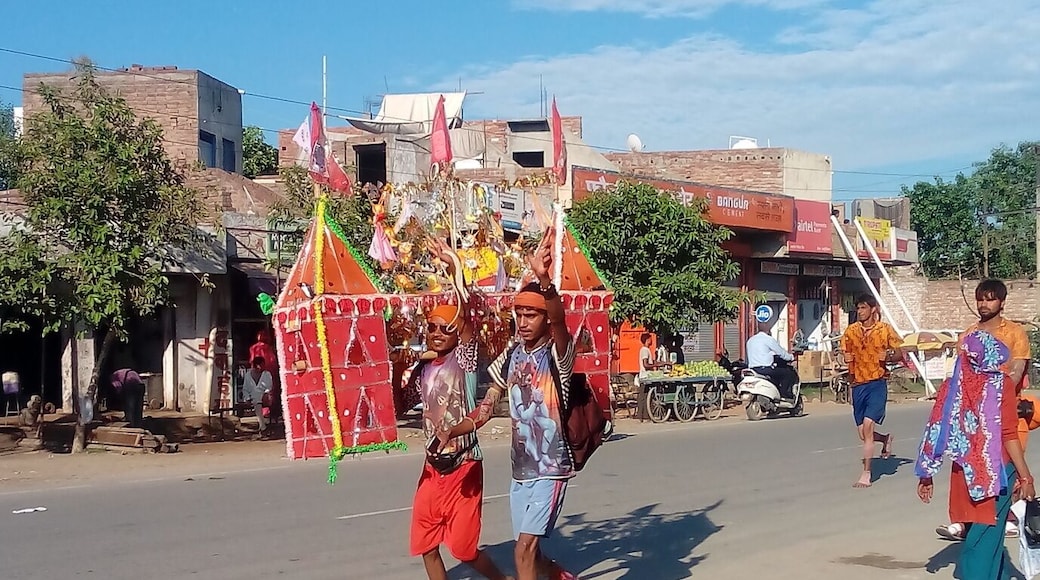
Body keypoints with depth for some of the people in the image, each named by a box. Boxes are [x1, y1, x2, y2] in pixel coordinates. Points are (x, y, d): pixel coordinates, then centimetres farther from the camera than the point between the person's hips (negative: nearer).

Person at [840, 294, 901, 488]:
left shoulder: (885, 330, -2)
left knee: (868, 424, -18)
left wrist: (887, 357, -14)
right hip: (857, 384, 4)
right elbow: (845, 354, 19)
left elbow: (899, 353, 5)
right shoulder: (851, 331, 6)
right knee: (863, 433, 8)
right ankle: (886, 439, 44)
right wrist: (846, 359, -2)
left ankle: (866, 474, -10)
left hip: (877, 383, -4)